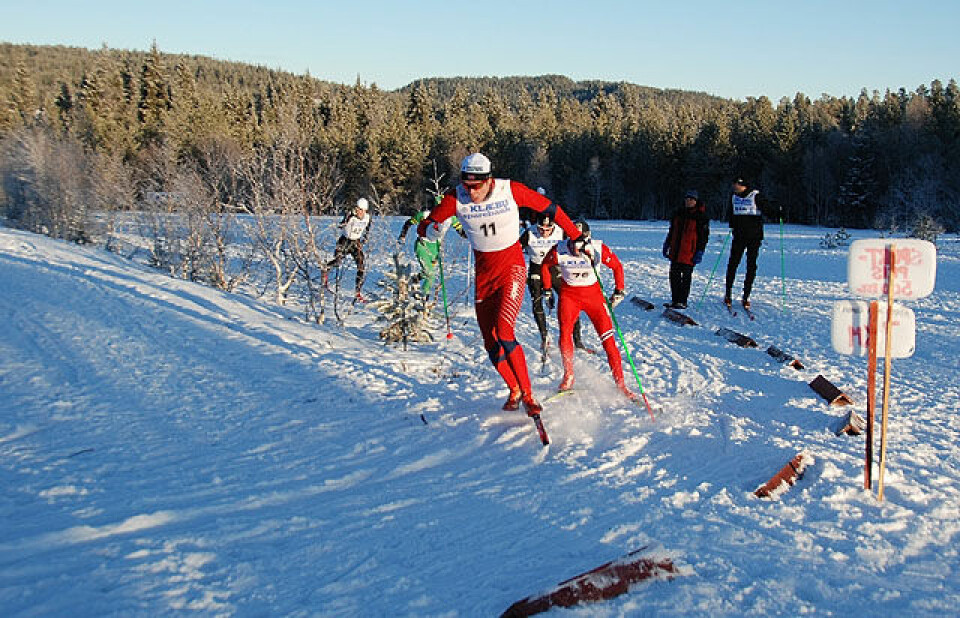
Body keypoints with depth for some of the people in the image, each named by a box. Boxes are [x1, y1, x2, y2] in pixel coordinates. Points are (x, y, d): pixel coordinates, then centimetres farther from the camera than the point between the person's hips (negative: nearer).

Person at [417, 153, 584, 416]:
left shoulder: (511, 190, -15)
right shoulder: (456, 197, -11)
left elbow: (549, 208, -2)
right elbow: (423, 226, -11)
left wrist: (576, 237, 5)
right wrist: (431, 229, -36)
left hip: (512, 268, -4)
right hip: (483, 273, 4)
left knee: (504, 332, -22)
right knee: (491, 344, 6)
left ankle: (527, 394, -9)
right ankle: (514, 390, 29)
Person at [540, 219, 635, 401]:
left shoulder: (599, 250, -19)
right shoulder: (559, 251, -18)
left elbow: (617, 266, 0)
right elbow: (545, 266, 4)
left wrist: (619, 290, -2)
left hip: (593, 294, 0)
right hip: (568, 294, 0)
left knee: (608, 338, -8)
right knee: (565, 333, -19)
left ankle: (620, 382, 2)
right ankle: (568, 376, 2)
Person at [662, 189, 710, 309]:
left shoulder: (701, 216, -4)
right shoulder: (678, 213, 12)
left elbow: (704, 236, -4)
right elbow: (672, 231, 21)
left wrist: (700, 251, -11)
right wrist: (666, 244, 18)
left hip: (689, 252, -5)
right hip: (675, 252, 5)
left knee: (686, 276, 1)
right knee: (674, 274, 7)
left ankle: (682, 301, 7)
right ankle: (675, 300, 16)